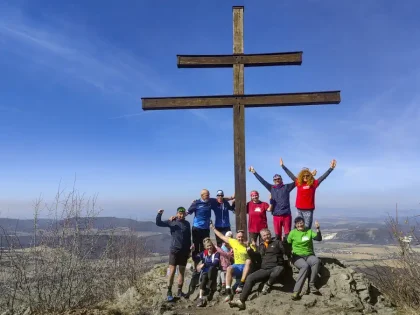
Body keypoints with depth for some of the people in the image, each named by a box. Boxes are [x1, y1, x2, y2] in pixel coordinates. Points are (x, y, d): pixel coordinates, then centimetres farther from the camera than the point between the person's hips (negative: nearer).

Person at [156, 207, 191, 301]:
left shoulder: (187, 224, 5)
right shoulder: (172, 222, -2)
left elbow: (189, 238, 11)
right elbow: (158, 223, -8)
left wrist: (189, 250, 11)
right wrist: (159, 214, -26)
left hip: (184, 251, 3)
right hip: (174, 250, -3)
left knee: (182, 271, 9)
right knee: (172, 271, -2)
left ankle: (179, 291, 19)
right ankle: (169, 292, 6)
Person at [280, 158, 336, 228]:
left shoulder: (313, 183, -1)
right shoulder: (298, 183, 5)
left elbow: (323, 176, -5)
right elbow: (290, 174, 12)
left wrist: (331, 168, -13)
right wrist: (282, 165, 18)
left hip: (308, 210, -3)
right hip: (299, 209, 3)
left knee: (307, 228, 0)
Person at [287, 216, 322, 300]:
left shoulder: (309, 231, 8)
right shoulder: (293, 233, 2)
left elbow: (319, 239, -3)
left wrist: (318, 229, -16)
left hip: (309, 255, 3)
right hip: (297, 256, -3)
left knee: (316, 261, -33)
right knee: (305, 266, -35)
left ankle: (312, 285, -26)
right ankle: (296, 291, -38)